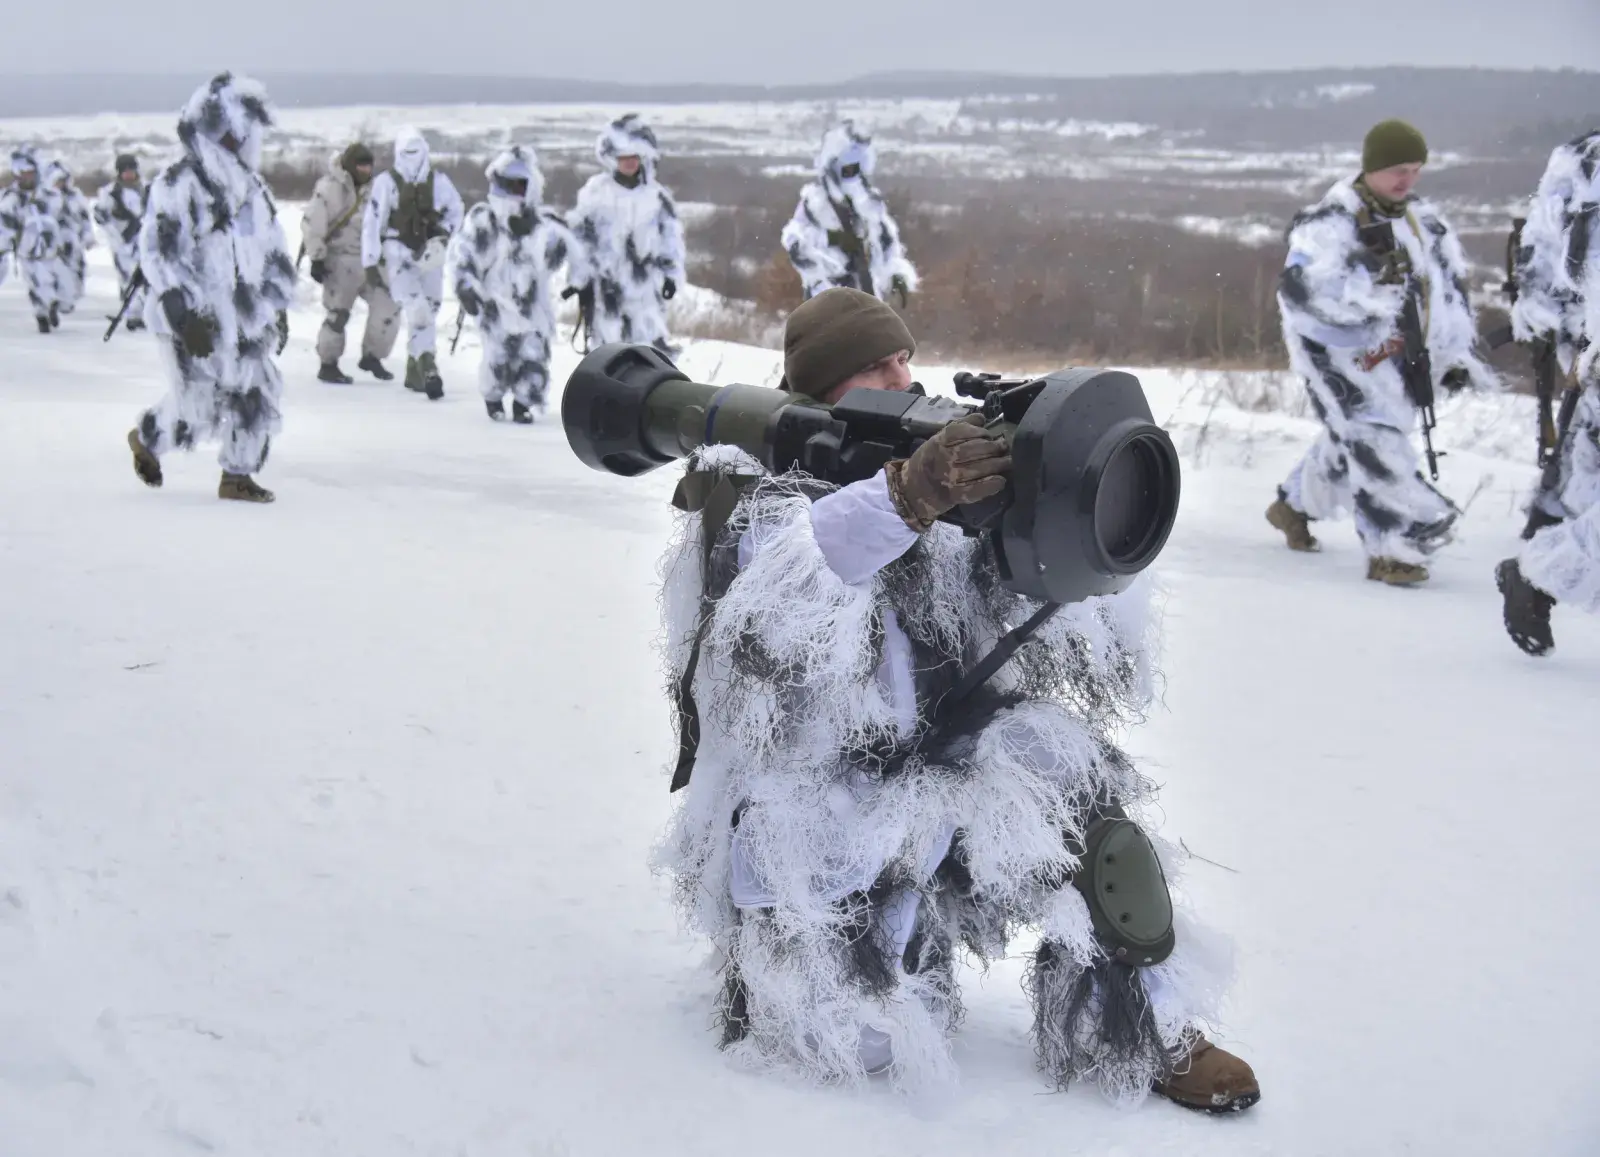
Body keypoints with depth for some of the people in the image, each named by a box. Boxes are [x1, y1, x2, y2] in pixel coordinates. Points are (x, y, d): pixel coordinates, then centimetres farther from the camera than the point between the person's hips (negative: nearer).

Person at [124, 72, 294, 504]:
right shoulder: (176, 185, -12)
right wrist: (185, 316, -20)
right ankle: (146, 439, 26)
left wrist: (278, 306, 16)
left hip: (244, 315, 6)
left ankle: (238, 476, 14)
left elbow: (273, 250, 20)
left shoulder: (252, 188, 11)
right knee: (198, 407, -3)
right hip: (195, 318, -6)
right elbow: (158, 254, -15)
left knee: (255, 395, 1)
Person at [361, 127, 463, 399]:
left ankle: (414, 371, 23)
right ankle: (428, 368, -21)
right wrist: (371, 264, -7)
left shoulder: (438, 181, 2)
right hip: (398, 254, -4)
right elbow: (371, 223, -5)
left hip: (429, 257, 4)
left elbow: (456, 211, 16)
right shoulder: (386, 182, -6)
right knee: (418, 311, -19)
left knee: (429, 312, 8)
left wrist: (443, 234, -4)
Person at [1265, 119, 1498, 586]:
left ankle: (1295, 504, 43)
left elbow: (1452, 286, 14)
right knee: (1374, 442, -16)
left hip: (1392, 351, 7)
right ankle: (1392, 551, -13)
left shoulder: (1423, 221, 6)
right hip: (1337, 346, -7)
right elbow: (1300, 287, -26)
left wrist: (1456, 355, 9)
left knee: (1348, 441, 18)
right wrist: (1369, 284, -36)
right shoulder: (1329, 223, -16)